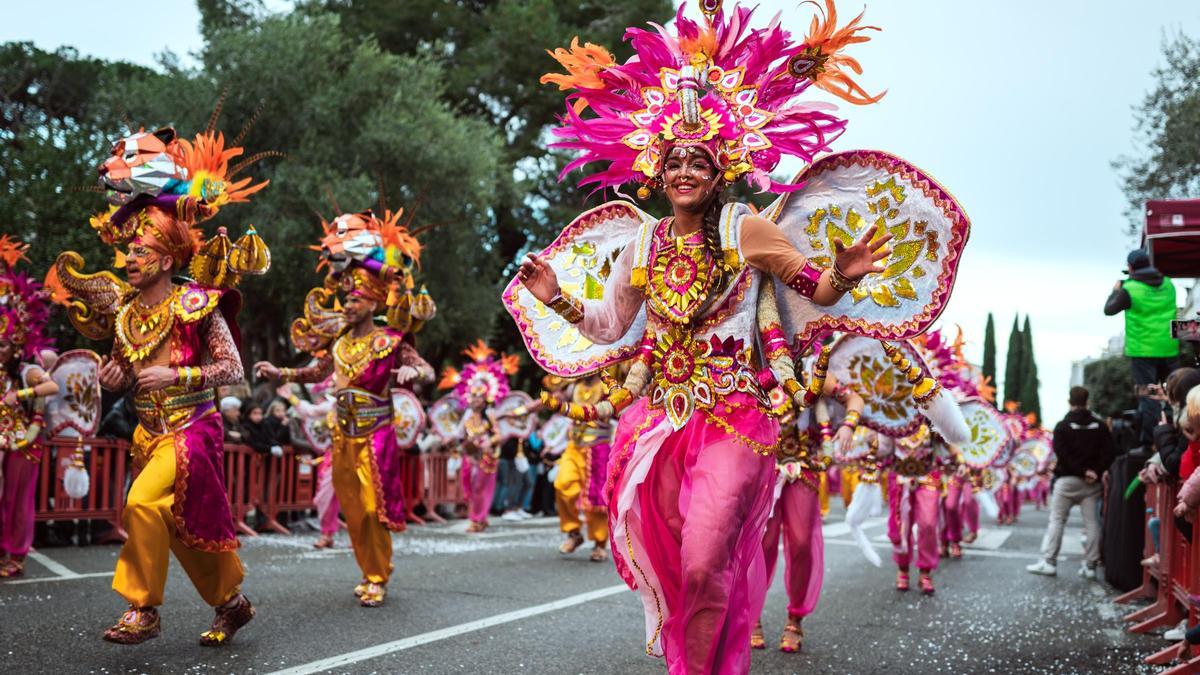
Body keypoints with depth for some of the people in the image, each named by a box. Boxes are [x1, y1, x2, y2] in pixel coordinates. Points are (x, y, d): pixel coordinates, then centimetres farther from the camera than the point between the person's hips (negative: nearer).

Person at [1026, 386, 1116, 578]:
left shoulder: (1063, 426, -3)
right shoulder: (1100, 426, 7)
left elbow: (1063, 454, -14)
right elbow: (1109, 453, -1)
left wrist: (1082, 471, -11)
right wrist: (1096, 472, -6)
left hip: (1067, 479, -3)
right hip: (1092, 482, 3)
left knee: (1056, 520, 1)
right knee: (1092, 522, 5)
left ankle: (1048, 562, -4)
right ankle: (1090, 565, 3)